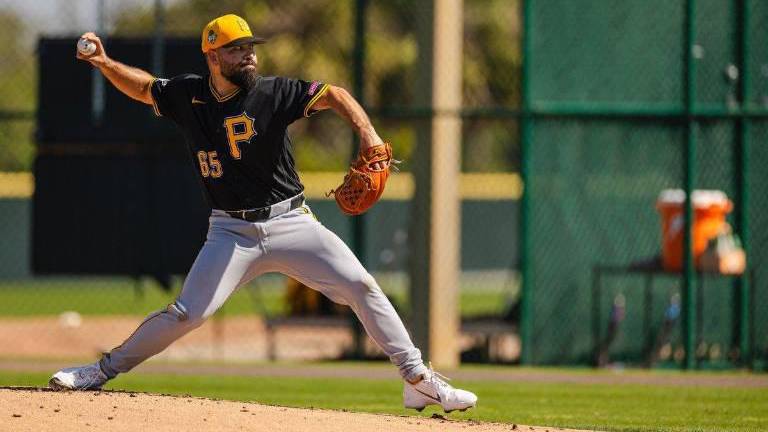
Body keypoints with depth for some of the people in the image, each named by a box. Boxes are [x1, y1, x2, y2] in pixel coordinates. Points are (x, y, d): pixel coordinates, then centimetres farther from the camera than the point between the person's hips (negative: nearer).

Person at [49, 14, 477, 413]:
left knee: (360, 286, -13)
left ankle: (419, 381, -6)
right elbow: (142, 87, 18)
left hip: (290, 223, -1)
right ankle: (104, 370, 5)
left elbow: (333, 95, -15)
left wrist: (368, 135, -32)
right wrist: (105, 63, 1)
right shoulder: (188, 95, 1)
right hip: (231, 232, 1)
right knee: (188, 313, -11)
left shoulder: (273, 92, -9)